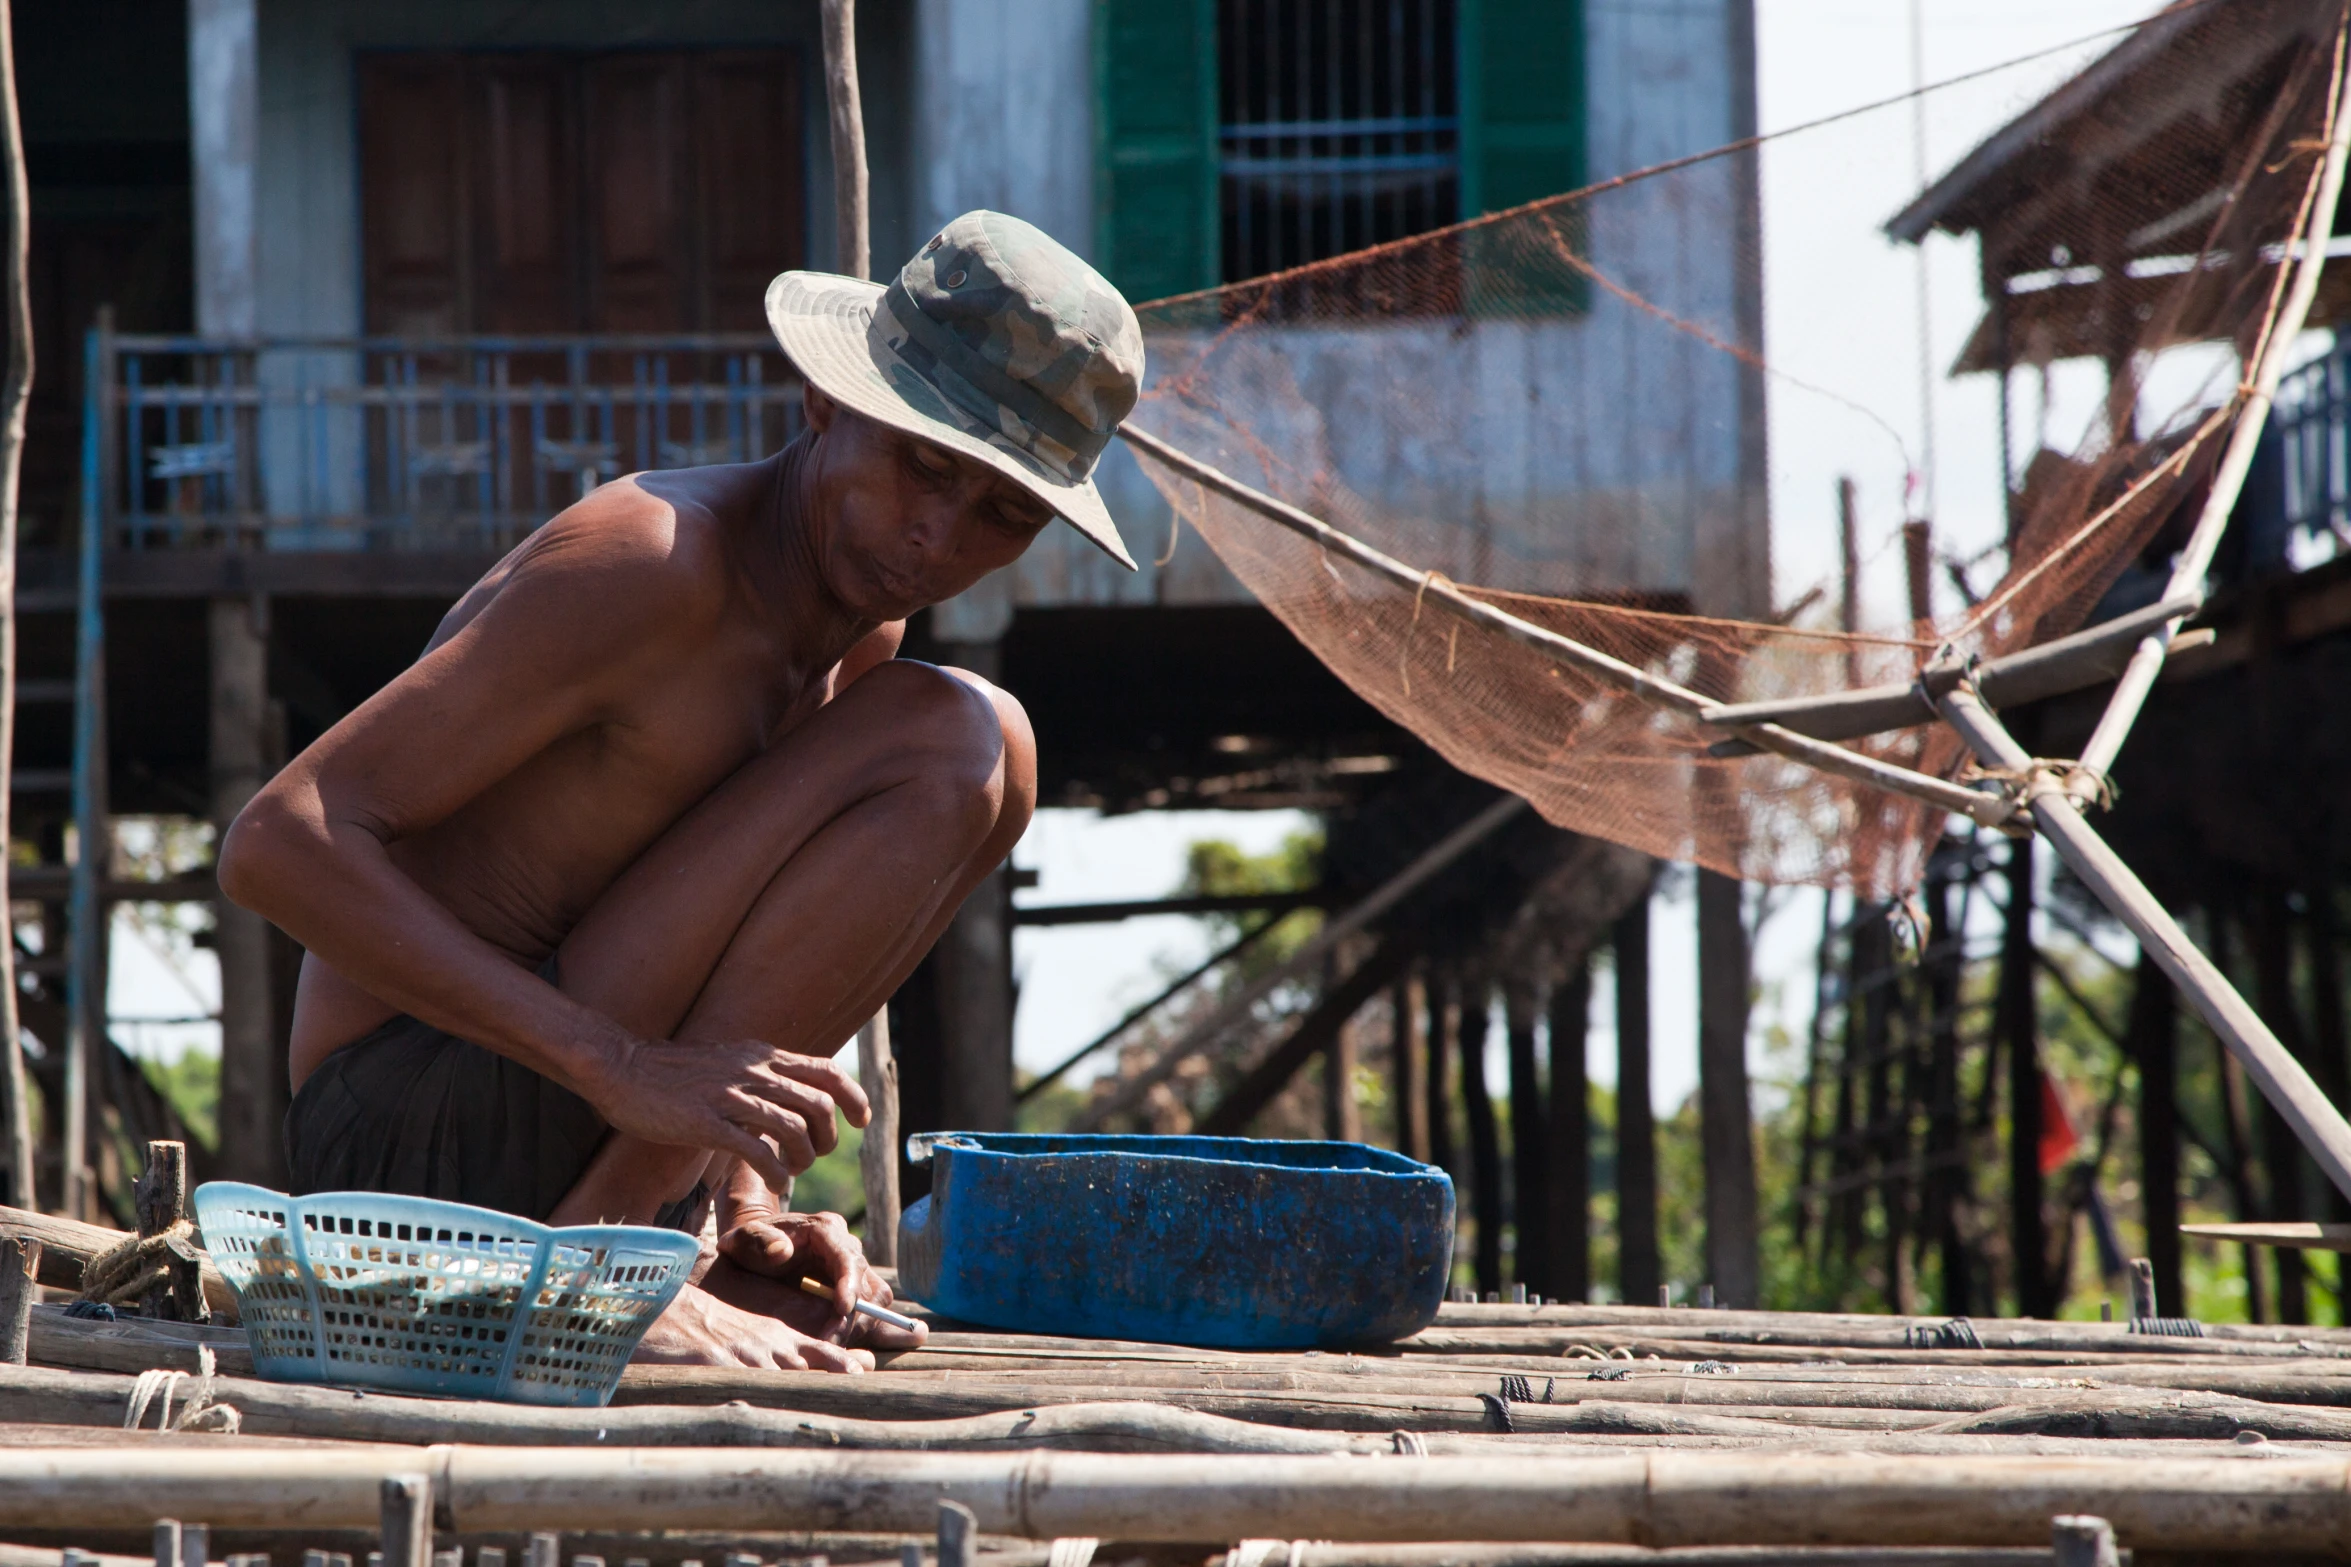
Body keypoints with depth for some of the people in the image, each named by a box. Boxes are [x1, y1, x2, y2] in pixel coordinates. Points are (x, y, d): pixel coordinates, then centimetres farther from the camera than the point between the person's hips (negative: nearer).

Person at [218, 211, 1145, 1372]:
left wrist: (739, 1209, 1)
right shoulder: (655, 565, -16)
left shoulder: (860, 641, 12)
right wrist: (626, 1068, -29)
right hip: (426, 1132, -9)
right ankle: (603, 1249, -20)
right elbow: (278, 843, -22)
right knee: (952, 740, -18)